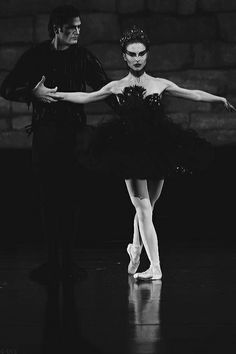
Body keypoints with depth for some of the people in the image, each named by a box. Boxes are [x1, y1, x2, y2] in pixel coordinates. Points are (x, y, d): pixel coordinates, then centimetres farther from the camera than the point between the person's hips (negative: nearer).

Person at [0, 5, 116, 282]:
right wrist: (34, 92, -16)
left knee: (70, 196, -3)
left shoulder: (83, 57, 6)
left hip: (74, 132, 0)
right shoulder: (37, 56, 3)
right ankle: (52, 261, 7)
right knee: (49, 196, 2)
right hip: (46, 132, 0)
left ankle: (67, 261, 2)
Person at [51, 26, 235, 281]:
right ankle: (155, 267, -10)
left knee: (146, 207, 9)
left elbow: (193, 95, 12)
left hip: (158, 149, 1)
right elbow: (86, 97, 13)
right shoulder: (116, 87, 6)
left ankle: (136, 249, 37)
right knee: (143, 207, -8)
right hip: (130, 151, -1)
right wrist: (57, 95, 8)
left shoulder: (160, 85, 7)